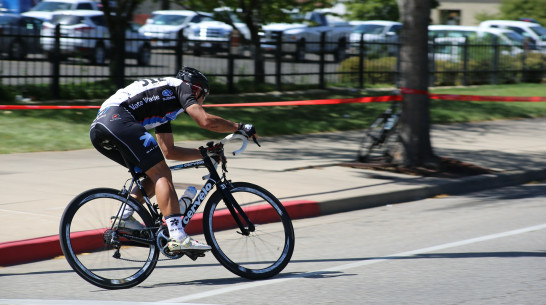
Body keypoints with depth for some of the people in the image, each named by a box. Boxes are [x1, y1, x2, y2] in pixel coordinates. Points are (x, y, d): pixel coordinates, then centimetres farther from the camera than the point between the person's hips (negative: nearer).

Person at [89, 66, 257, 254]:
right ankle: (178, 237, -21)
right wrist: (239, 127, 9)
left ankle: (124, 217, 8)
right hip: (117, 120, -9)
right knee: (161, 174, -10)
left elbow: (168, 151, 37)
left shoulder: (163, 108, 35)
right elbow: (205, 121, -3)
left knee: (157, 174, 18)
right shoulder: (181, 86, 12)